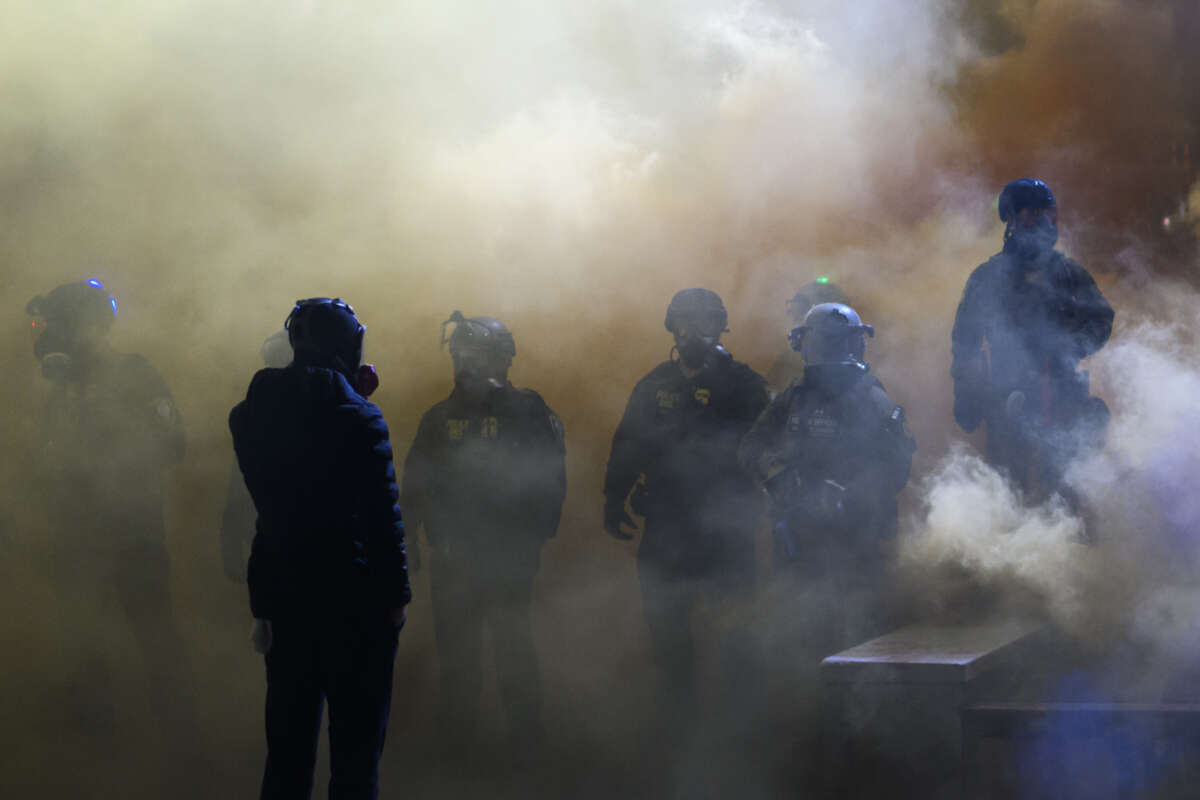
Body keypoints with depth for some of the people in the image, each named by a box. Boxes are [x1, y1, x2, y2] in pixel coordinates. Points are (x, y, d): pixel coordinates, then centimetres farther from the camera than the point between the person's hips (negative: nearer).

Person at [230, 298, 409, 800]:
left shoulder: (253, 416, 3)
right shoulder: (359, 418, -12)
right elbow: (383, 515, -11)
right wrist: (396, 595, -5)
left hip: (284, 597, 5)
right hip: (355, 600, -5)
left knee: (288, 744, 13)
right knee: (355, 744, 3)